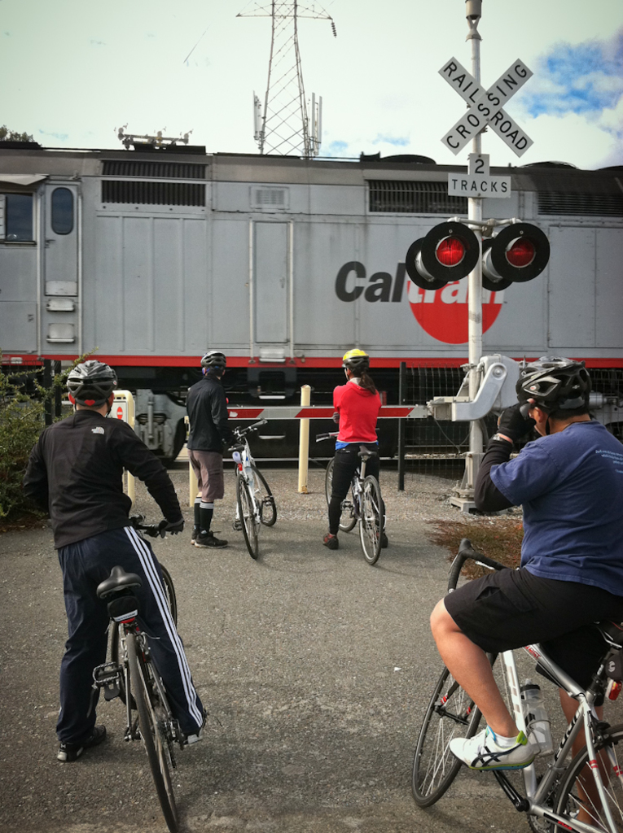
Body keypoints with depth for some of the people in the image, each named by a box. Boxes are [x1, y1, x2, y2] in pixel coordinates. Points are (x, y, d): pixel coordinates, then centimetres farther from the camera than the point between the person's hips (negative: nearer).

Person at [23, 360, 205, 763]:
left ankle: (72, 737, 28)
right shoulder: (113, 431, -5)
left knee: (82, 642, 17)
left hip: (70, 549, 7)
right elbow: (154, 473, -13)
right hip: (113, 538, -6)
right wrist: (174, 517, 1)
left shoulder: (51, 435, 13)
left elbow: (32, 487, 20)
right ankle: (189, 718, 6)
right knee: (160, 628, 2)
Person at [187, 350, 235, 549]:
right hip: (209, 447, -8)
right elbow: (220, 420, -22)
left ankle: (197, 531, 24)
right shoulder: (216, 389, -14)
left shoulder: (193, 389, 11)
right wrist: (231, 439, -10)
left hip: (193, 445, 8)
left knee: (202, 489, 19)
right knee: (210, 492, 0)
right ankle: (204, 536, 5)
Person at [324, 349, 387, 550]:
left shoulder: (341, 391, -9)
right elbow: (374, 417, 12)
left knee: (337, 495, 8)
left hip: (348, 449, -4)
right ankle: (380, 533, 24)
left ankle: (332, 536, 15)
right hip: (371, 448, 4)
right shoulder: (374, 393, 3)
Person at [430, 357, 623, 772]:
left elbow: (488, 495, -11)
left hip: (558, 587, -9)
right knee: (579, 712, 22)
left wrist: (504, 436, 0)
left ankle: (505, 737, -1)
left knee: (446, 621, 3)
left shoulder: (557, 448, -14)